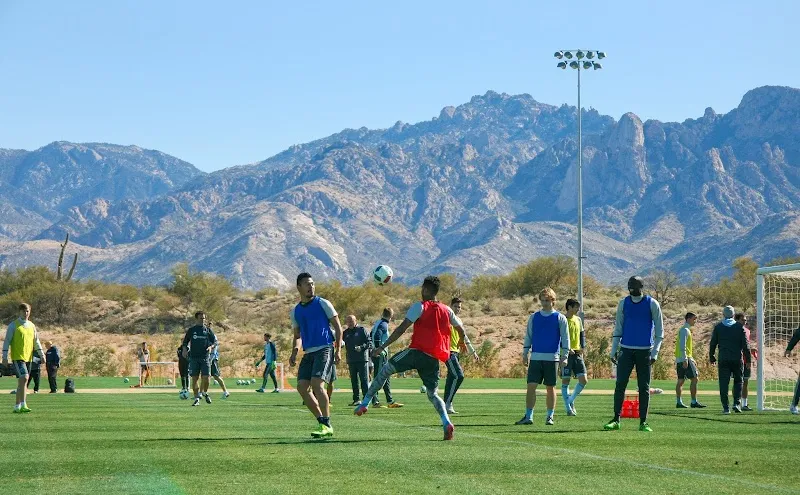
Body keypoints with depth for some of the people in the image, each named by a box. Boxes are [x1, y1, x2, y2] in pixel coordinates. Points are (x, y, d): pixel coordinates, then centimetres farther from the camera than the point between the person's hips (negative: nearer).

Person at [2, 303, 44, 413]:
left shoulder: (32, 326, 13)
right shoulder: (13, 325, -3)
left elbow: (36, 342, 19)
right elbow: (7, 341, -3)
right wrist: (4, 357, -8)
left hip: (28, 357, 6)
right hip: (17, 357, -6)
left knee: (22, 382, 7)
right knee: (24, 378, -20)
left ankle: (17, 406, 14)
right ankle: (23, 405, -22)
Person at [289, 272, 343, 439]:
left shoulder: (323, 304, 0)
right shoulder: (295, 311, 14)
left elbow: (337, 327, 0)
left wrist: (338, 350, -8)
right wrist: (295, 351, 5)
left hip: (325, 349, -6)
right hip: (308, 353, 6)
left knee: (317, 384, -20)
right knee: (302, 386, -4)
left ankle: (327, 426, -15)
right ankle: (322, 421, 6)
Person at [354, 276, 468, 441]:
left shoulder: (419, 306, -2)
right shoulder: (447, 310, 13)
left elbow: (403, 328, -10)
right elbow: (460, 328, 27)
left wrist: (383, 347, -10)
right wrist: (462, 343, 50)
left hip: (417, 352, -4)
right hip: (434, 359, 4)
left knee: (385, 369, 12)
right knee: (433, 394, 12)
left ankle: (365, 403, 8)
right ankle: (446, 423, -12)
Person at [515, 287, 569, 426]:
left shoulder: (560, 318, 2)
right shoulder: (534, 317, 9)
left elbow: (565, 338, 2)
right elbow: (528, 336, 14)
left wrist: (564, 356, -5)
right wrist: (525, 353, 8)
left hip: (552, 358, -2)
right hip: (535, 357, 2)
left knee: (550, 387, 4)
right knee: (531, 386, -5)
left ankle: (550, 416, 12)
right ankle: (528, 416, -3)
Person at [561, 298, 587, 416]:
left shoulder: (578, 320, 13)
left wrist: (583, 347, 2)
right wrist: (567, 349, -20)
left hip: (577, 353, 6)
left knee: (584, 380, -1)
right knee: (565, 381, -1)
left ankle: (571, 401, 17)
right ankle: (568, 408, 4)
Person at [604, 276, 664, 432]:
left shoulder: (652, 304, -2)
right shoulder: (623, 303, 6)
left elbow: (659, 330, -1)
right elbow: (618, 328, 12)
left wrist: (655, 352, -9)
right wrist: (613, 350, 6)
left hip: (645, 351, -2)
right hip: (626, 349, 2)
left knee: (644, 387, 2)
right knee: (620, 385, -3)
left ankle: (643, 422, 7)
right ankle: (616, 419, 1)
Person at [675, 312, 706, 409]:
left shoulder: (686, 330, 20)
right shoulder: (685, 330, -11)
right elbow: (682, 346, -19)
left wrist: (692, 359, 25)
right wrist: (685, 360, -23)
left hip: (679, 359, 10)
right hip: (684, 358, -10)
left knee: (681, 380, 8)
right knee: (694, 379, -9)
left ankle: (678, 402, 7)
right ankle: (694, 402, -11)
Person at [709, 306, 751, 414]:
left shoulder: (718, 327, 4)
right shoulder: (739, 327, 1)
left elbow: (713, 343, 6)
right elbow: (745, 344, 0)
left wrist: (712, 357, 18)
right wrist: (748, 359, 6)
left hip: (723, 359, 0)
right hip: (737, 359, 0)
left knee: (724, 383, 2)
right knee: (738, 381, 14)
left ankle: (726, 407, -1)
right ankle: (737, 403, 0)